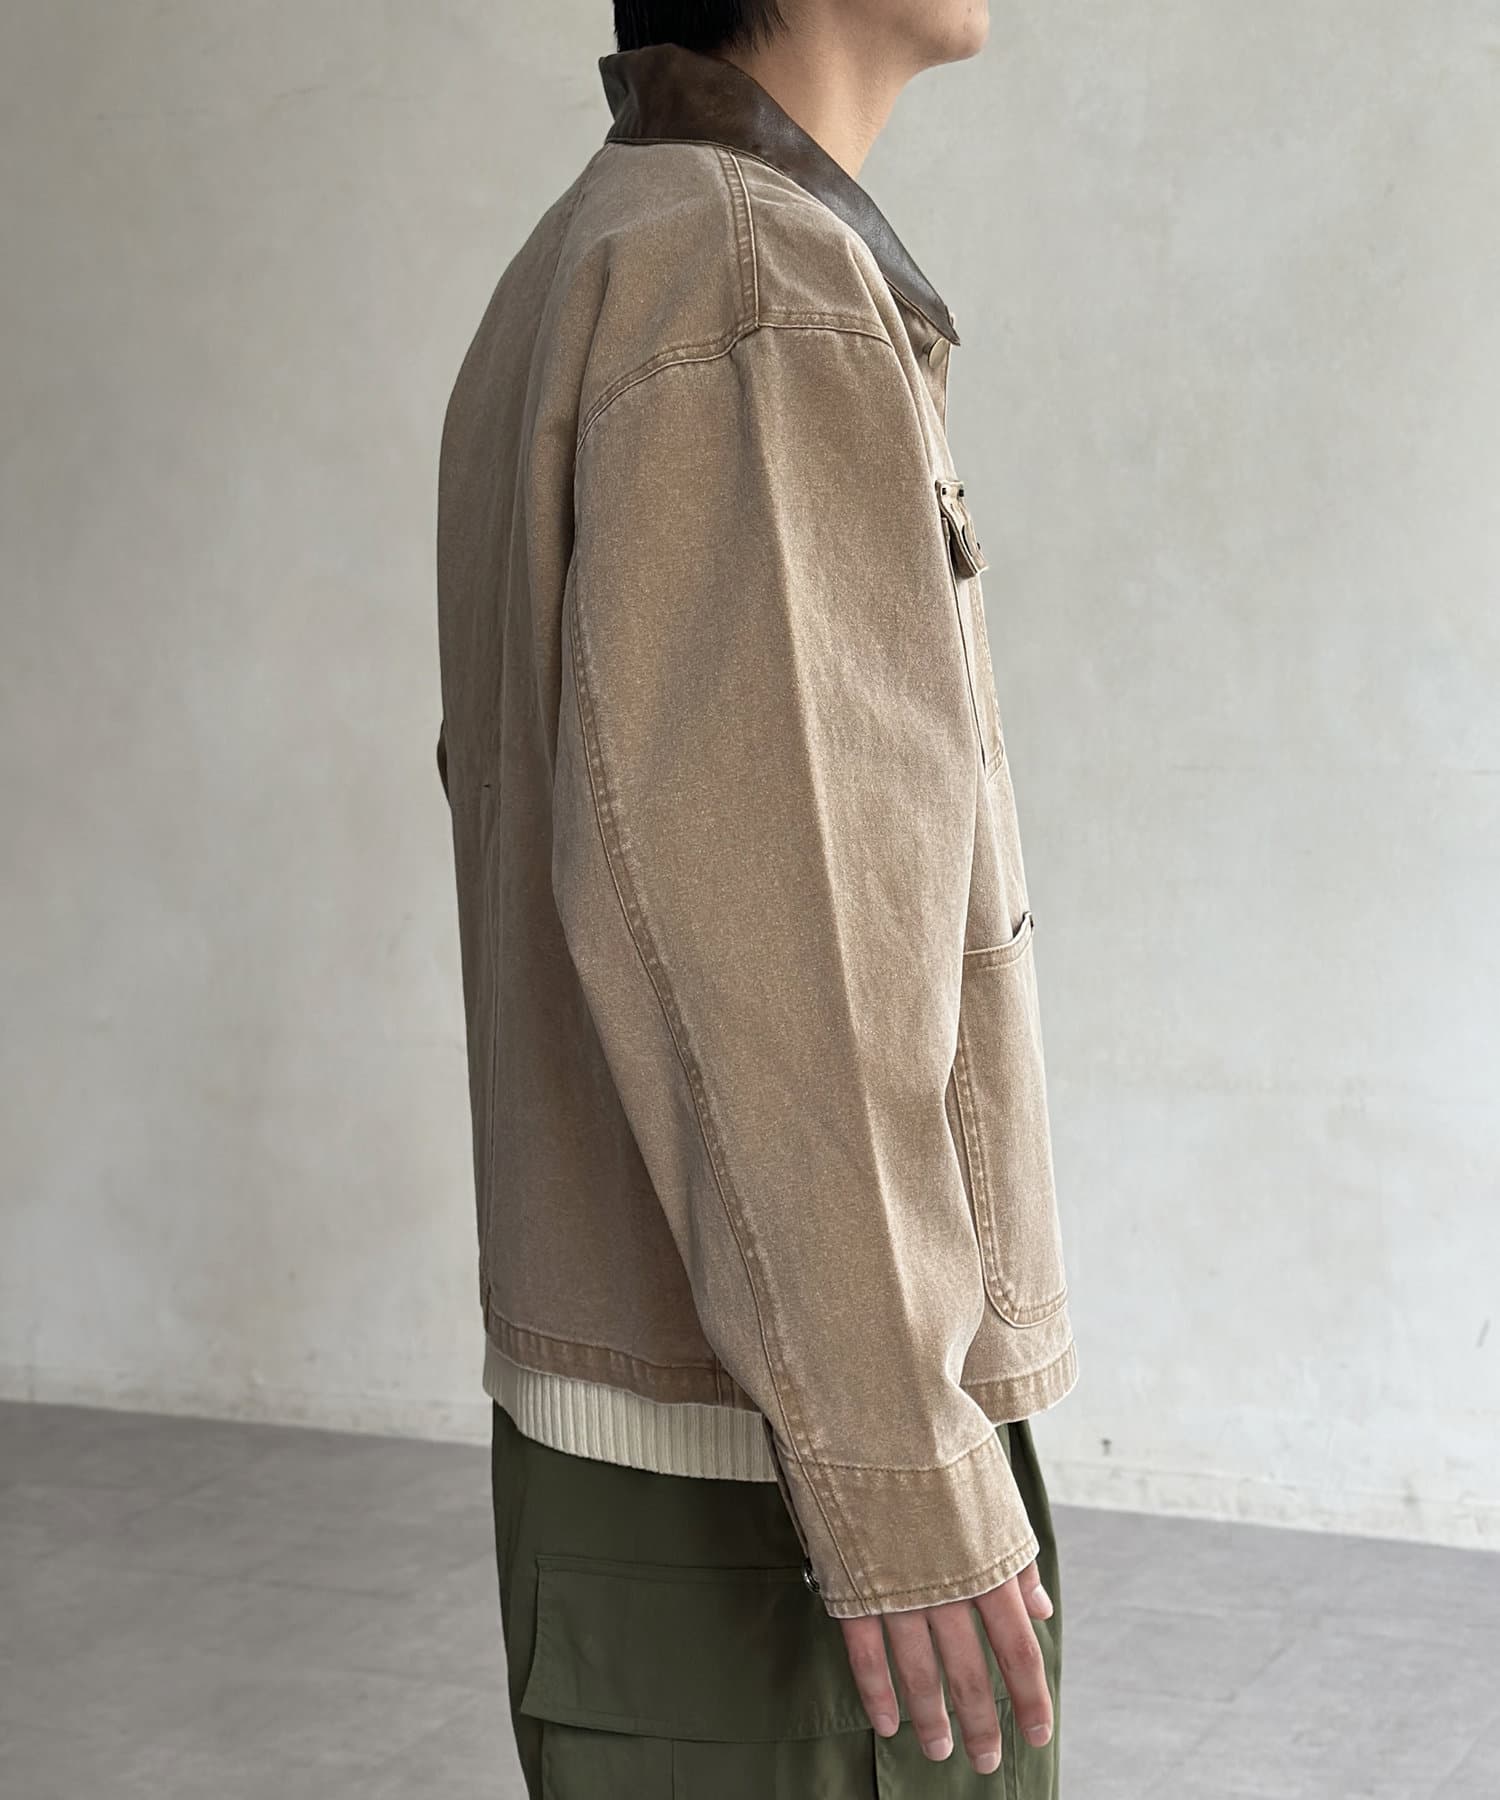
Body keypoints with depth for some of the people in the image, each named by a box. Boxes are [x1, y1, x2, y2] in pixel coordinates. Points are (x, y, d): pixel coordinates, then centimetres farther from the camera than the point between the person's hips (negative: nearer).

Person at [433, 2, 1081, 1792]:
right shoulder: (751, 292, -19)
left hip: (622, 1407, 10)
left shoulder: (562, 315, 13)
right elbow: (726, 906, -27)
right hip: (781, 1476, -10)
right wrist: (904, 1480, -24)